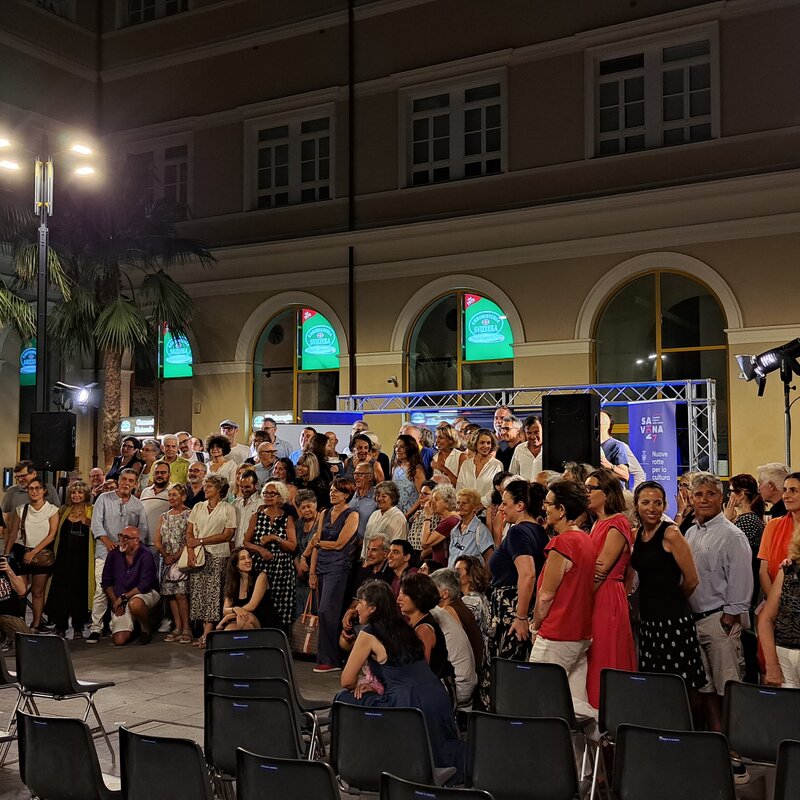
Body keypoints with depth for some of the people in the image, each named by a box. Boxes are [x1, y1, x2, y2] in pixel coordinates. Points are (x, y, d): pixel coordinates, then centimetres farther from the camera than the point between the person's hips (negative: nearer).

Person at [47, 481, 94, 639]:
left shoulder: (91, 511, 2)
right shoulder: (64, 510, 12)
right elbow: (56, 531, 17)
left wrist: (87, 522, -15)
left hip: (83, 556, -2)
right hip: (64, 556, 3)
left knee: (80, 590, 2)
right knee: (61, 589, -1)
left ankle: (78, 627, 11)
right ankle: (60, 626, 8)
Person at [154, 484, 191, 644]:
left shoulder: (189, 514, -2)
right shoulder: (164, 516, 15)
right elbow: (157, 540, 11)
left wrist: (176, 556, -13)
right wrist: (166, 556, -4)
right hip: (166, 560, 6)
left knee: (180, 593, -13)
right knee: (170, 594, 4)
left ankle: (186, 629, -8)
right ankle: (178, 628, 9)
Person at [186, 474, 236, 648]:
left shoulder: (228, 509, 1)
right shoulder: (198, 507, 14)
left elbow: (227, 535, -7)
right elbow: (189, 532, 8)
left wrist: (200, 541, -8)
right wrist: (191, 551, -9)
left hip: (218, 556, -4)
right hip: (197, 556, 4)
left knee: (212, 594, -7)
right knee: (198, 592, 0)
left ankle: (207, 635, -7)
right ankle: (205, 632, 5)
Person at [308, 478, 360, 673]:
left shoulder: (352, 515, -4)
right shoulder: (325, 513, 14)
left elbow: (339, 544, -10)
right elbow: (315, 544, 12)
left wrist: (318, 542, 3)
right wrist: (312, 572, 7)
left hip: (338, 567, -7)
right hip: (322, 567, 7)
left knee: (327, 611, -12)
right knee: (325, 613, 6)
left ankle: (330, 660, -7)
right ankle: (328, 658, 12)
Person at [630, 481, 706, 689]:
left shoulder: (671, 534, -10)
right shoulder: (637, 534, 9)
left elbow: (692, 580, -7)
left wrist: (671, 600, 7)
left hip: (672, 619, -7)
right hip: (647, 618, 7)